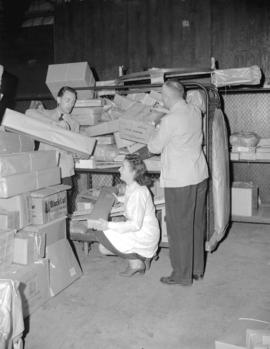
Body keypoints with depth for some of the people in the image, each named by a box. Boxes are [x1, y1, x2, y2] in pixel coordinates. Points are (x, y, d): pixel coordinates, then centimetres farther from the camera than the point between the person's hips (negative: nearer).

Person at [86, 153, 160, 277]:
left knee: (102, 234, -14)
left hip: (144, 238, -9)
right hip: (139, 232, 9)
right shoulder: (130, 186, 3)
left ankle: (135, 263, -4)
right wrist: (118, 198, 17)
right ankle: (142, 256, 11)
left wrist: (109, 225, -29)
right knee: (103, 248, 9)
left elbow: (136, 225, -27)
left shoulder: (139, 192, -25)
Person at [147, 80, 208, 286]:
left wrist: (157, 131, 9)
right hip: (200, 176, 8)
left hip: (179, 181, -8)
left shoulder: (170, 120, -19)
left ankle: (182, 275, 16)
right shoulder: (195, 112, 4)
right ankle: (197, 269, 30)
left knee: (179, 228, 4)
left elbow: (154, 147, -7)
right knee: (197, 225, 16)